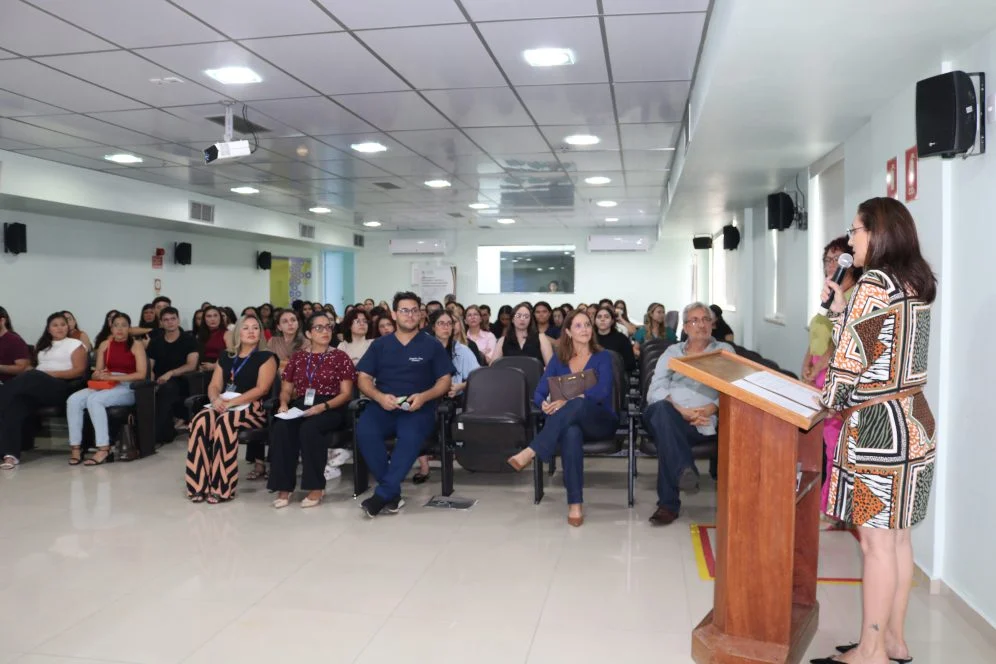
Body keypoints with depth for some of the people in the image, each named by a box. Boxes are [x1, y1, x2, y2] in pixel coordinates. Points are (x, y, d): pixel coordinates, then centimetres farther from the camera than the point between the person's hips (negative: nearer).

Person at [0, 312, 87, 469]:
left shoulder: (75, 344, 12)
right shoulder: (42, 345, 31)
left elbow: (80, 370, 1)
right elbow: (33, 367, 24)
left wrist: (52, 373, -10)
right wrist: (27, 373, 0)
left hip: (59, 387, -5)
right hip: (36, 387, 5)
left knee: (31, 378, -37)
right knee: (15, 404, -29)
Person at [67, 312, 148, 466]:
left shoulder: (136, 345, 1)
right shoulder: (105, 345, 15)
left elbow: (141, 374, -11)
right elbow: (97, 373, 12)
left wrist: (113, 377, -17)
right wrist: (98, 375, -13)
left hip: (127, 388, -5)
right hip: (105, 386, 5)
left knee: (94, 400, -33)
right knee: (73, 400, -23)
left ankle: (103, 449, -31)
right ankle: (75, 448, -20)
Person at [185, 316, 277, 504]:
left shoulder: (266, 357, 3)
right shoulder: (226, 357, 20)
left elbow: (262, 389, -9)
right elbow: (214, 385, 14)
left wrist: (231, 402, -17)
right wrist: (216, 399, -10)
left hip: (253, 408, -4)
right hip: (223, 406, 5)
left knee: (225, 422, -36)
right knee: (200, 421, -28)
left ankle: (222, 488, -31)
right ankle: (199, 485, -26)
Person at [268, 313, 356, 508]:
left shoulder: (340, 357, 6)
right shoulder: (297, 357, 17)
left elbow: (346, 393, -1)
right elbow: (286, 389, 17)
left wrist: (323, 406, -17)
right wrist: (284, 404, -6)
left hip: (330, 409, -3)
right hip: (300, 406, 3)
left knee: (309, 429, -36)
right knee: (280, 428, -30)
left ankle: (316, 487, -23)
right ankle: (284, 487, -22)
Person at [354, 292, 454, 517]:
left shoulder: (432, 345, 12)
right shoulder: (380, 345, 17)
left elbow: (445, 380, 7)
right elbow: (363, 378, 10)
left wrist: (424, 397, -13)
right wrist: (379, 397, -11)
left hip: (418, 408, -2)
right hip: (383, 405, 2)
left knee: (411, 437, -36)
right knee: (364, 432, -31)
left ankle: (382, 494, -26)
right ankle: (393, 493, -20)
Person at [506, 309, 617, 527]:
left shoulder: (602, 357, 3)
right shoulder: (558, 360, 12)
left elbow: (602, 392, -14)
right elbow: (539, 393, 4)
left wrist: (568, 400, -29)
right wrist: (545, 404, -22)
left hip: (600, 423, -1)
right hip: (570, 421, 2)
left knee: (577, 404, -38)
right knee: (571, 433, -39)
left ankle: (531, 452, -41)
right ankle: (575, 504, -41)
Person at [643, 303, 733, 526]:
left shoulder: (724, 351, 21)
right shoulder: (672, 351, 24)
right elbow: (655, 391, 7)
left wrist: (709, 409, -14)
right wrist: (681, 410, -12)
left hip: (701, 422, -1)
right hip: (668, 415, 1)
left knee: (666, 425, -35)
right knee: (662, 409, -37)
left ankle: (668, 503, -32)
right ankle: (684, 471, -44)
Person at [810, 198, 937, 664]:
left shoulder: (874, 283, -15)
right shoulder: (916, 283, 12)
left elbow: (853, 354, -15)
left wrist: (832, 398, 0)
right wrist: (841, 310, 14)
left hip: (878, 424, -9)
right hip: (912, 420, 9)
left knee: (876, 540, 0)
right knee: (897, 536, 15)